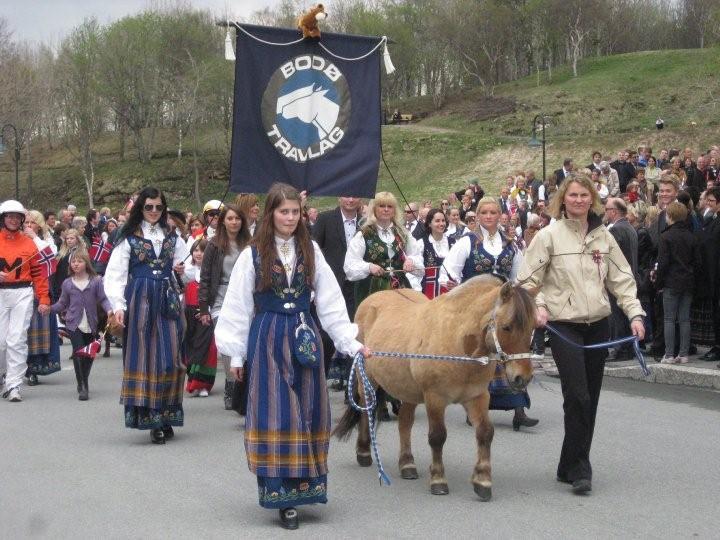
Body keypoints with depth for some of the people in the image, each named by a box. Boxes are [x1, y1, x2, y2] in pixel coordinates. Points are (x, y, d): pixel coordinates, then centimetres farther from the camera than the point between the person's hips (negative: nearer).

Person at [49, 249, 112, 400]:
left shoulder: (96, 281, 0)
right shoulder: (67, 283, 6)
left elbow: (103, 299, -2)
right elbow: (62, 304, 11)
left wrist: (109, 310, -19)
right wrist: (48, 308, -2)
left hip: (91, 324, 1)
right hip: (74, 324, -1)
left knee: (89, 354, 10)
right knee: (79, 353, -12)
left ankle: (84, 383, 31)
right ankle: (82, 387, -6)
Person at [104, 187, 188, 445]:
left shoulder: (172, 237, 15)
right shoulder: (129, 238, 4)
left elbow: (184, 270, 24)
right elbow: (115, 275, -1)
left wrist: (183, 270, 1)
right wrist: (118, 305, -11)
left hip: (167, 300, 3)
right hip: (140, 301, -3)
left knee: (170, 358, -2)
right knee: (143, 357, -3)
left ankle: (165, 418, 7)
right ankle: (152, 419, 1)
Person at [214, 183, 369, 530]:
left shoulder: (311, 252, 5)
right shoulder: (253, 254, -2)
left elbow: (331, 303, 5)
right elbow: (238, 308, 0)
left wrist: (351, 342, -1)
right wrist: (237, 354, -1)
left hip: (304, 338, 3)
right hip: (267, 340, -3)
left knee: (307, 412, 6)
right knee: (275, 414, -3)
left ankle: (302, 485, 19)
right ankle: (281, 494, 1)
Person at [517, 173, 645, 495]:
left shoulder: (603, 237, 9)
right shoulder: (549, 236, -3)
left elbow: (622, 280, 10)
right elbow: (527, 280, -2)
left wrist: (634, 314, -1)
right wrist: (536, 307, -18)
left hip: (598, 326, 5)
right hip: (564, 326, -5)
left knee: (590, 399, 8)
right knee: (578, 397, -14)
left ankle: (571, 467, 19)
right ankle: (578, 469, -3)